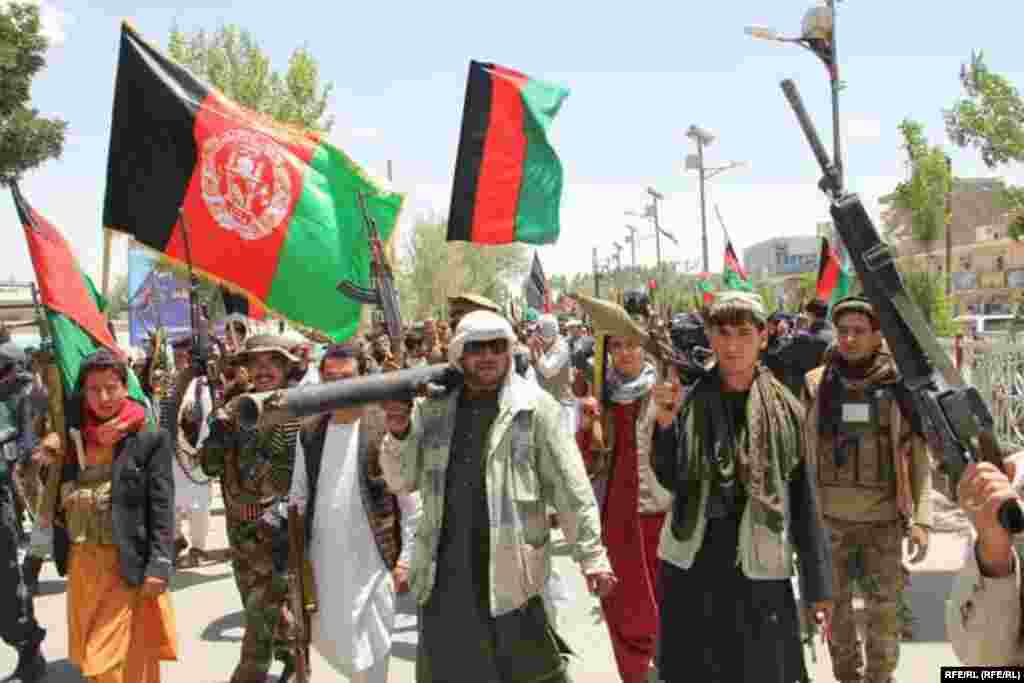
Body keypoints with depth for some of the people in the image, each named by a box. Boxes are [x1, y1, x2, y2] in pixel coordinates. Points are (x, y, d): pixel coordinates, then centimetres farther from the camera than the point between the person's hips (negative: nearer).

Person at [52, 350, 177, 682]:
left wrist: (158, 567, -17)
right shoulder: (75, 437, 7)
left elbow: (162, 509, -10)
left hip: (127, 566, -5)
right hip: (82, 564, 6)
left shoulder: (150, 440, -7)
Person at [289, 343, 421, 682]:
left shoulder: (387, 426, -9)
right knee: (327, 642, 16)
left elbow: (411, 501, -7)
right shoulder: (309, 432, 4)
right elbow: (298, 498, 10)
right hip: (323, 560, 5)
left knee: (369, 652, 3)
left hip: (373, 560, -4)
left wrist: (405, 559, -9)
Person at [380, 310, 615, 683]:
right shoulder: (434, 409, 6)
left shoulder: (534, 406, -6)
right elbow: (402, 480, 10)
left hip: (507, 568, -4)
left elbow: (571, 488, -6)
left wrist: (591, 554, -7)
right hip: (443, 572, 4)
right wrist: (400, 433, -8)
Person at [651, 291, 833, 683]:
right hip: (692, 565, 2)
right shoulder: (690, 401, -1)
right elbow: (671, 481, -7)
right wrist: (665, 423, -22)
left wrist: (817, 584, 0)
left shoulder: (784, 408, -3)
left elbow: (805, 501, -1)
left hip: (759, 568, -1)